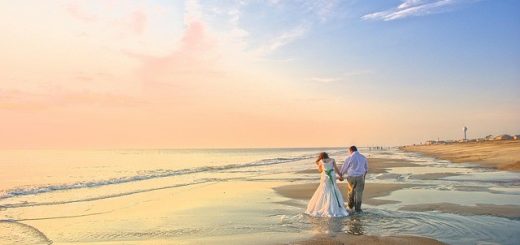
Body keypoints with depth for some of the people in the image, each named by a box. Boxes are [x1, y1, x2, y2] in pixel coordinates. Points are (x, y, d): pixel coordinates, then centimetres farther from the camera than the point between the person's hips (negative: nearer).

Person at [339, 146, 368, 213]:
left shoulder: (349, 158, -9)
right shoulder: (363, 158, 4)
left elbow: (344, 168, 2)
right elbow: (366, 168, 18)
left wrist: (340, 176, 19)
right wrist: (364, 175, 35)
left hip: (351, 177, -2)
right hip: (360, 177, 2)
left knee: (351, 191, 18)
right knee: (359, 192, 7)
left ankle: (350, 205, 31)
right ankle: (357, 208, 8)